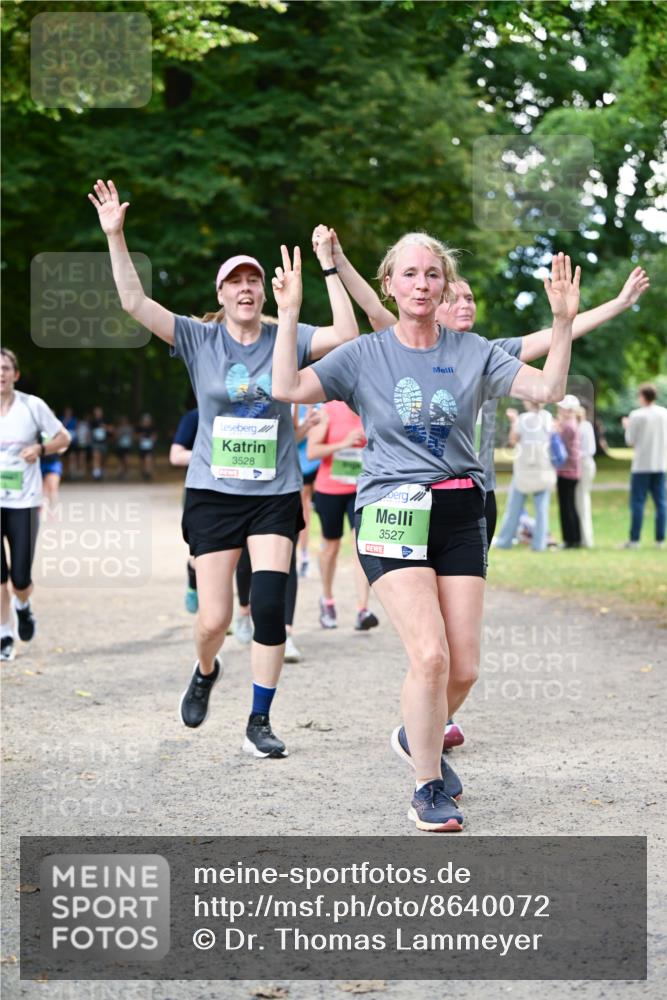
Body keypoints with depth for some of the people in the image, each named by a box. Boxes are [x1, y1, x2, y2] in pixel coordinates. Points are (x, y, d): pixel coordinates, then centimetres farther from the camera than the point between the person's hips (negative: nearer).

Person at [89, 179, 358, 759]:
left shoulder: (286, 340, 1)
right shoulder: (199, 340, 0)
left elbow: (346, 335, -14)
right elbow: (134, 302, -9)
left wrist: (329, 269, -16)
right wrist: (115, 236, -17)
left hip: (276, 494, 0)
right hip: (213, 493, 0)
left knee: (270, 606, -13)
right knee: (214, 619, 0)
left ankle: (260, 722, 0)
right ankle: (206, 671, 36)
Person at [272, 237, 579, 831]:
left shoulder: (473, 353, 7)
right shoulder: (364, 356, 2)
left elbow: (547, 390, -3)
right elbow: (288, 388, -9)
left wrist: (564, 322, -14)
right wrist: (289, 314, -15)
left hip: (461, 514, 3)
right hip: (392, 513, -3)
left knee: (464, 668, 0)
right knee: (430, 654, -18)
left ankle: (418, 737, 34)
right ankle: (429, 789, 1)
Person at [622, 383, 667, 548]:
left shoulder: (637, 415, -9)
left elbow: (630, 441, -4)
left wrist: (627, 426, 13)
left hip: (641, 465, -4)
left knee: (637, 503, -1)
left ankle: (634, 539, -3)